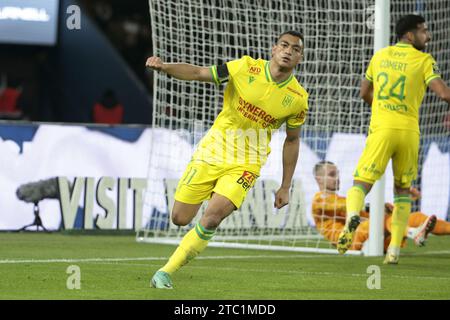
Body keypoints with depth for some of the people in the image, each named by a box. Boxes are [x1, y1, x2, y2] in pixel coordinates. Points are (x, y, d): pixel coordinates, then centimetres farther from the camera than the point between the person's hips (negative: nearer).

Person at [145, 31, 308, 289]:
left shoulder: (298, 98, -6)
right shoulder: (246, 68, -9)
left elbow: (292, 140, 8)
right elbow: (198, 73, -8)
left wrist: (285, 187, 9)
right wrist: (165, 67, -27)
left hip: (245, 166, -1)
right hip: (211, 152, 1)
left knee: (211, 220, -22)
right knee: (180, 219, 3)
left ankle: (166, 273, -9)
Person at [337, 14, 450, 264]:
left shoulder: (380, 56, 13)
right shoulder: (425, 61, 2)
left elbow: (365, 93, 23)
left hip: (381, 129, 1)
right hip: (409, 131, -1)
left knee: (361, 184, -1)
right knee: (402, 190, 16)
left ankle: (352, 217, -36)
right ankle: (394, 250, 9)